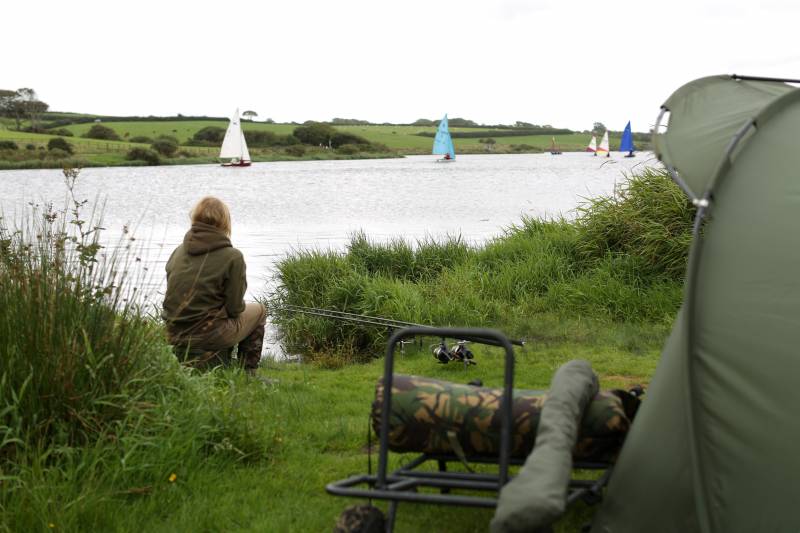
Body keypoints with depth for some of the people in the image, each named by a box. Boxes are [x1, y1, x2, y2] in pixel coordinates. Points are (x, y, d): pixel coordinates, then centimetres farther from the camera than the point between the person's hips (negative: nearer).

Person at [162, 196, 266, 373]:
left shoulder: (178, 252, 6)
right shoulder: (232, 257, -11)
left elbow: (176, 299, 11)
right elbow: (235, 307, -8)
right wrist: (241, 306, 15)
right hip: (210, 335, -6)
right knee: (258, 311, 22)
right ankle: (247, 372, 20)